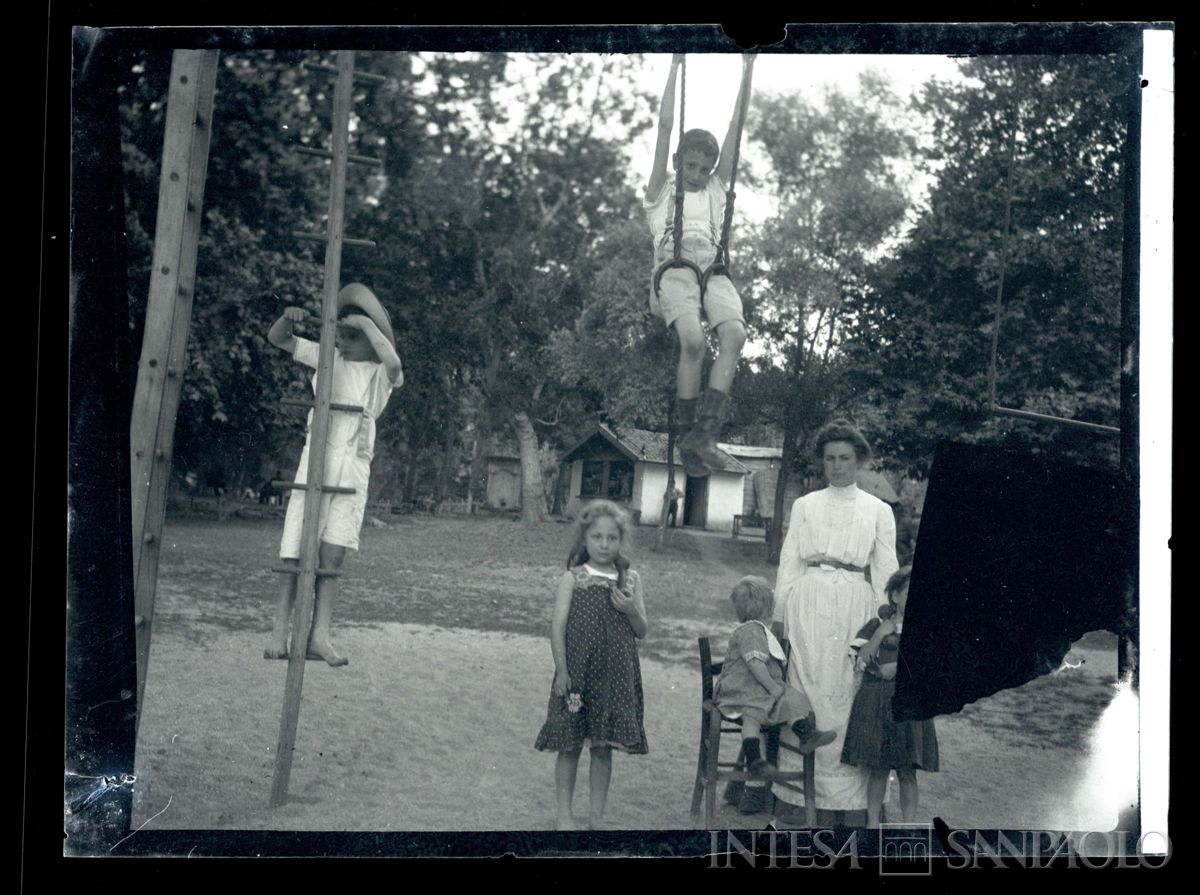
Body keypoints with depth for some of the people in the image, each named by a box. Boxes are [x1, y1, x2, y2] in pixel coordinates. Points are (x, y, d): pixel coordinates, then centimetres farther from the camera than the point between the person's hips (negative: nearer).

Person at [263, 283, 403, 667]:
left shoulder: (380, 375, 1)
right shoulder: (327, 357, 9)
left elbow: (393, 364, -24)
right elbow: (277, 340, 13)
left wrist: (367, 324, -18)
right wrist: (288, 318, -8)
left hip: (352, 466, -1)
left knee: (331, 556, -3)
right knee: (296, 552, -3)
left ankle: (319, 636, -1)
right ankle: (279, 633, 2)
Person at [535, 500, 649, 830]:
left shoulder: (630, 580, 5)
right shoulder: (573, 578, -3)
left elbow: (642, 631, 8)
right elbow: (558, 625, -7)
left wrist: (631, 610, -13)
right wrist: (562, 670, -12)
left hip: (616, 675, 2)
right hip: (578, 672, -2)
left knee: (603, 747, 9)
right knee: (570, 745, 4)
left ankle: (597, 814, 20)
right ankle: (564, 815, 14)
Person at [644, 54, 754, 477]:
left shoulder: (715, 190, 30)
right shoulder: (661, 192, 22)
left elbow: (735, 131, 25)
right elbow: (665, 127, 16)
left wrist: (747, 71, 21)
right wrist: (675, 66, 14)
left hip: (714, 271, 3)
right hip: (675, 269, -3)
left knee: (734, 333, -28)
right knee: (694, 340, -30)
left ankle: (707, 430, -34)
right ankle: (686, 435, -23)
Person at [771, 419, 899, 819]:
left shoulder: (878, 510, 10)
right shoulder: (804, 506, 13)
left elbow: (886, 569, 9)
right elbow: (789, 560, 12)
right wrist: (780, 612, 6)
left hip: (854, 603, -1)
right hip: (809, 600, 1)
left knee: (847, 690, -3)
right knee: (806, 685, -3)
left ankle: (844, 785, 3)